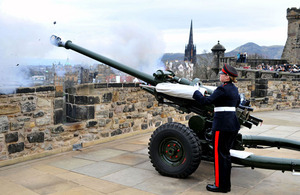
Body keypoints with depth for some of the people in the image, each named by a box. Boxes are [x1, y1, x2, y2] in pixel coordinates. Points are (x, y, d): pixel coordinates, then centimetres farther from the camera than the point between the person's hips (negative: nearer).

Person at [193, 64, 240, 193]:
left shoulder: (222, 89, -16)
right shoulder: (234, 89, 12)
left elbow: (206, 101, -20)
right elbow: (237, 103, 29)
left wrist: (196, 93, -4)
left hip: (222, 125, -9)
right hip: (233, 124, 9)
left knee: (219, 154, 0)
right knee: (225, 153, 16)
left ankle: (220, 185, 8)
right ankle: (226, 184, 24)